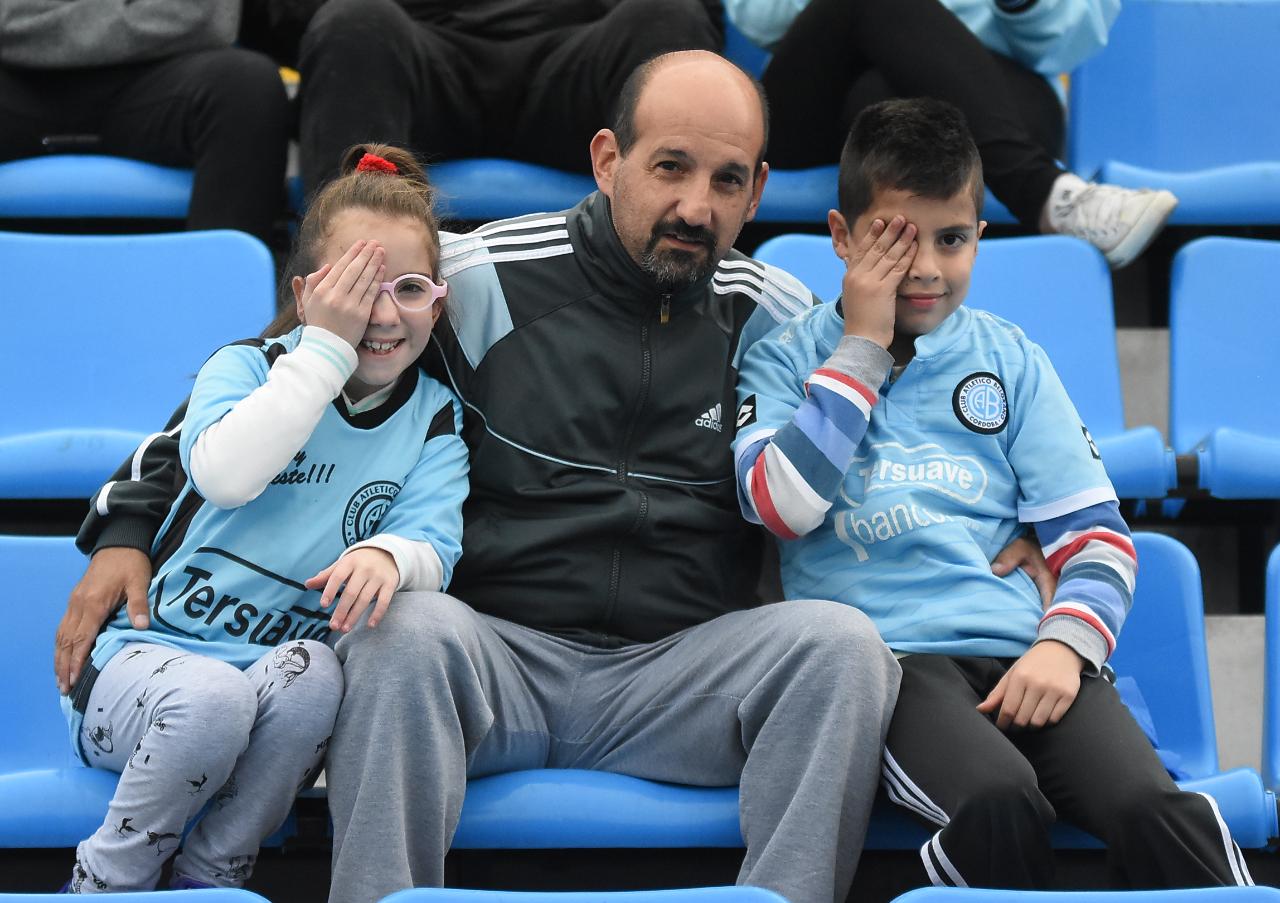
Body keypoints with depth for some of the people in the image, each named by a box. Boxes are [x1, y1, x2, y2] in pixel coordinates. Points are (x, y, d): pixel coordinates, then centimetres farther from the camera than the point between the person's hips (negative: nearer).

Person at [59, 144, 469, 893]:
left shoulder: (434, 419, 6)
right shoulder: (249, 367, -2)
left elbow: (433, 542, -9)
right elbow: (224, 476, -24)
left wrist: (388, 555, -35)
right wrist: (326, 347, -21)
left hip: (282, 660, 2)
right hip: (149, 653, -2)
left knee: (310, 675, -34)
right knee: (210, 696, -37)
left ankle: (214, 874, -14)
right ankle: (106, 881, -12)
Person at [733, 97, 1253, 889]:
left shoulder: (1011, 359, 19)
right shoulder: (787, 357, 12)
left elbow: (1094, 529, 13)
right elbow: (782, 505, -7)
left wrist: (1067, 642, -7)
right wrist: (863, 347, -2)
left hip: (1019, 648, 3)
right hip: (880, 656, -2)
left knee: (1151, 806, -28)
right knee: (998, 796, -35)